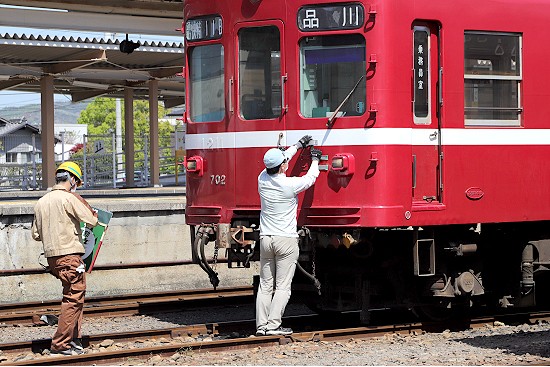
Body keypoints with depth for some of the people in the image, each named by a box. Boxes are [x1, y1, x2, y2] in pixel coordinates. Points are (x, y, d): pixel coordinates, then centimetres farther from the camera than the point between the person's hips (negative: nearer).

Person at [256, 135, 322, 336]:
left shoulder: (262, 179, 0)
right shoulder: (290, 185, -14)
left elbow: (277, 161, 17)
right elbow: (310, 178, 4)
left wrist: (299, 145, 27)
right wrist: (315, 159, 22)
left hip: (265, 239, 5)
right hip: (286, 240, -5)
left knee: (265, 285, 9)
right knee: (282, 286, -1)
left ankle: (261, 325, 6)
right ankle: (273, 325, -6)